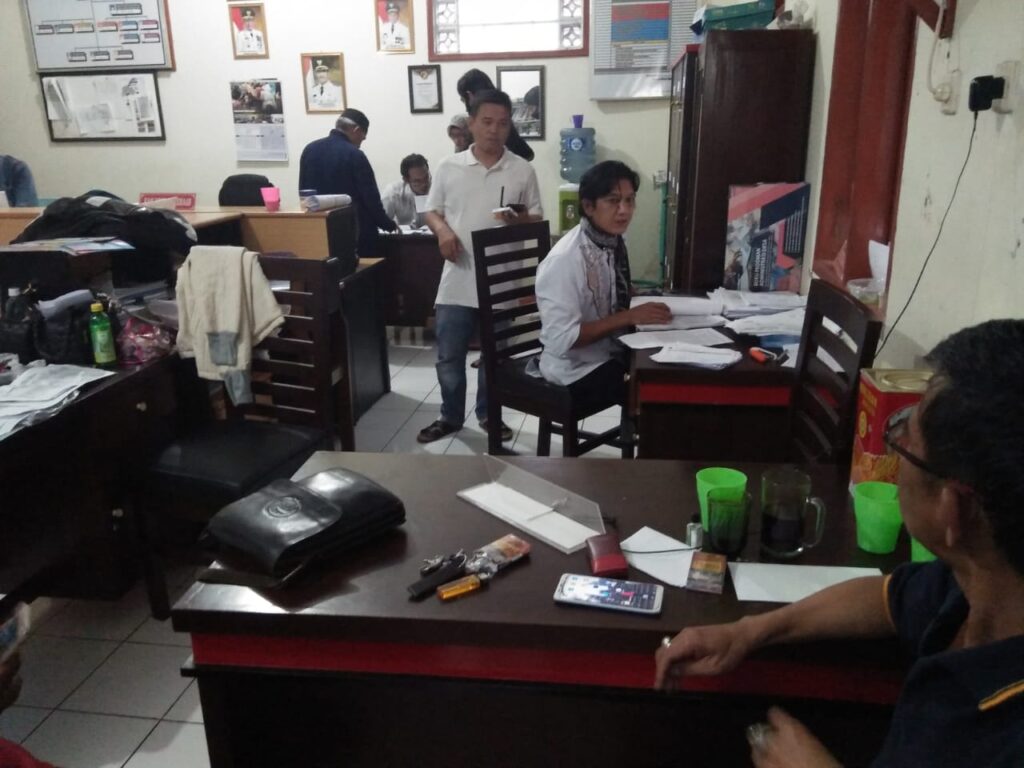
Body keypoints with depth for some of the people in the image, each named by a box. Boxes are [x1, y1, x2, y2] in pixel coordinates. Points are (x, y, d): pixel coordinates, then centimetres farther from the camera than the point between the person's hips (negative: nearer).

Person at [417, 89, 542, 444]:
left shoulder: (523, 171, 0)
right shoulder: (448, 167, 2)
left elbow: (537, 219, 5)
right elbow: (432, 211, 9)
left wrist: (520, 220, -18)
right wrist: (443, 230, -13)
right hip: (457, 280, 0)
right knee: (449, 357, 8)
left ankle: (488, 414, 32)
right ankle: (451, 416, 27)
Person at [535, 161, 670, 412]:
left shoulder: (615, 243, 1)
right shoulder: (564, 259, -22)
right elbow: (562, 339, -25)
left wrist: (642, 311, -5)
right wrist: (630, 317, -25)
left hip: (613, 352, 7)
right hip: (577, 369, -7)